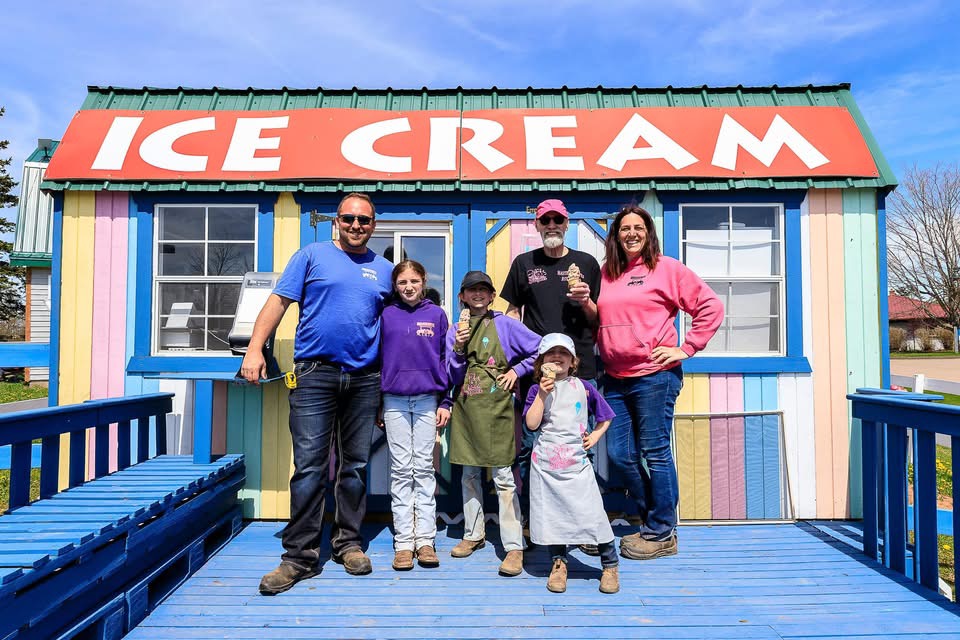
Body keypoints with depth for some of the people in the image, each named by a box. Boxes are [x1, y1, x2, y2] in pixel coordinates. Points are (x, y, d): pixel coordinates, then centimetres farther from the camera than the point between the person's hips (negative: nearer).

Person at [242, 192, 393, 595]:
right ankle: (300, 556, 6)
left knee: (355, 466, 10)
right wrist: (255, 348, -12)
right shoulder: (313, 255, 6)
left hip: (364, 379, 3)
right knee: (309, 467, -4)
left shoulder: (384, 270, 14)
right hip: (315, 374, -3)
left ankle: (348, 543, 25)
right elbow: (278, 302, 0)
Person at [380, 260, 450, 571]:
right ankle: (404, 541, 9)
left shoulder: (436, 314, 6)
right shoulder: (387, 315, 6)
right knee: (401, 469, 3)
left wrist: (445, 402, 1)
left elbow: (446, 359, 6)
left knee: (424, 467, 3)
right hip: (395, 400, 1)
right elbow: (377, 358, 9)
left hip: (427, 399, 0)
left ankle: (425, 539, 9)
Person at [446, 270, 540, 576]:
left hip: (496, 407, -4)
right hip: (465, 409, 4)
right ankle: (473, 534, 29)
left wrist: (517, 370, -4)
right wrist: (458, 349, -10)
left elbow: (540, 349, 1)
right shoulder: (455, 331, 9)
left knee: (503, 476, -5)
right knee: (469, 474, 13)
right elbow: (453, 377, 4)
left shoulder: (505, 325, 0)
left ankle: (514, 546, 1)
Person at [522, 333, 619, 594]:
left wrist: (594, 436, 4)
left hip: (577, 461, 0)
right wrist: (543, 394, -13)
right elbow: (531, 424, -9)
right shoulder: (537, 390, 4)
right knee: (551, 513, 5)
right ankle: (558, 563, 23)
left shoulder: (583, 388, 6)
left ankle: (610, 565, 13)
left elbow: (604, 418, 19)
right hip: (545, 462, 0)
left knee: (592, 511, -3)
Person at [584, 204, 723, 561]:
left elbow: (711, 307, -3)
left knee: (655, 452, 1)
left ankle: (661, 534, 17)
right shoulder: (605, 273, 14)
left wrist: (685, 348, -7)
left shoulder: (666, 268, -1)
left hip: (654, 375, -6)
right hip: (615, 378, 6)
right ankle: (653, 520, 28)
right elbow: (598, 323, 19)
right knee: (619, 455, 8)